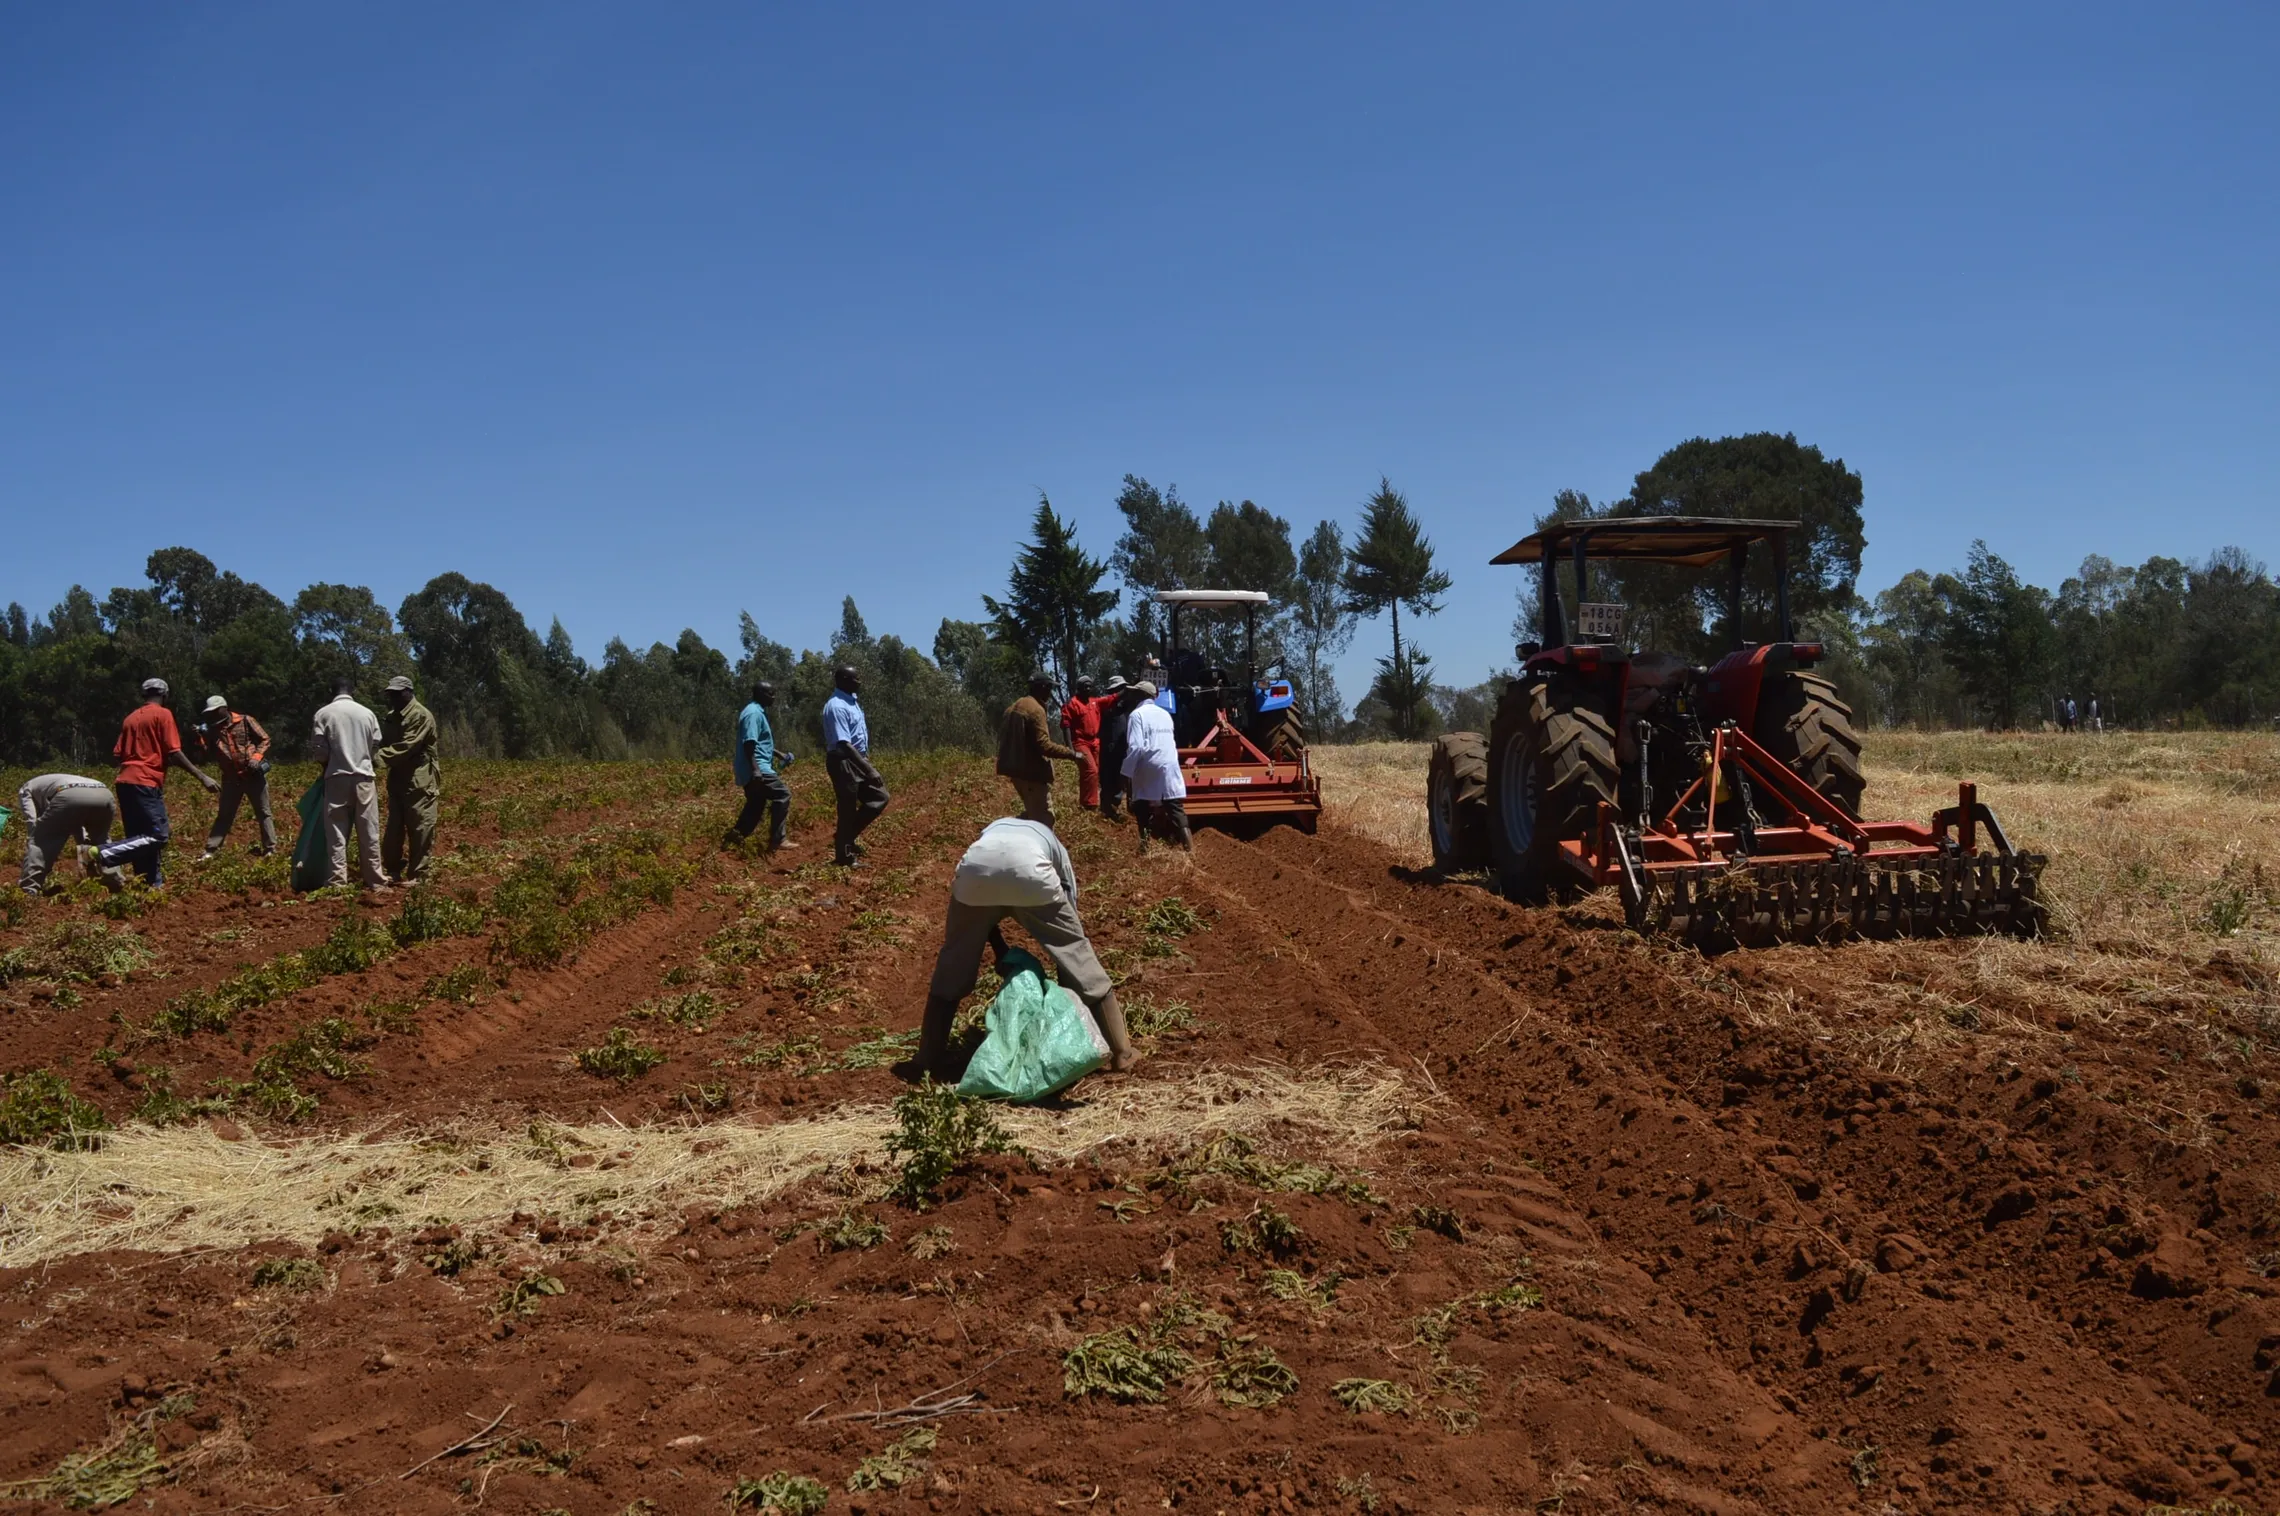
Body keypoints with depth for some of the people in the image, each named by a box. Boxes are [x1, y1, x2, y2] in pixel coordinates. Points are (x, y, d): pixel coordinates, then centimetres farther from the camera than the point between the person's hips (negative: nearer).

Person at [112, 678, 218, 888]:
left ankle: (147, 883, 9)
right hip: (146, 783, -8)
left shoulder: (130, 718, 20)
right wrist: (202, 777, -9)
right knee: (158, 835, -10)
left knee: (138, 837, 11)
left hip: (125, 782, 8)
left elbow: (117, 754, 17)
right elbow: (174, 752, -9)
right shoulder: (163, 714, -1)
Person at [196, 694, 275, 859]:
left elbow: (264, 739, -2)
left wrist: (257, 757, -15)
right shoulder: (213, 730, 6)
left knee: (263, 812, 5)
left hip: (253, 775, -3)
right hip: (231, 778, 3)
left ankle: (270, 848, 12)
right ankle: (210, 850, 11)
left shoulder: (245, 722, -4)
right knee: (224, 815, 8)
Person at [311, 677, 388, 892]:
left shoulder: (323, 713, -1)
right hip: (363, 777, 1)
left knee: (336, 832, 3)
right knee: (369, 832, 6)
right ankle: (374, 881, 9)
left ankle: (338, 882, 0)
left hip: (336, 777, -1)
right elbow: (376, 745, 5)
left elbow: (320, 748, -3)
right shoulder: (367, 713, 3)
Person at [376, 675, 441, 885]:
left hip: (419, 781, -8)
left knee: (420, 829, -5)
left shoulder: (421, 716, -14)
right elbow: (383, 742, 11)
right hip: (397, 779, 8)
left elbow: (406, 747, -22)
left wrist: (379, 758, -26)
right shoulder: (390, 717, 14)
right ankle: (393, 871, 21)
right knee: (394, 827, 12)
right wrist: (372, 755, -10)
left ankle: (418, 875, 0)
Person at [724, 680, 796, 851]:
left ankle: (733, 837, 14)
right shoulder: (754, 713, -14)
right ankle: (776, 840, -10)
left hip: (755, 770, 11)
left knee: (755, 806, 14)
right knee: (782, 794, -11)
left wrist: (778, 754, 29)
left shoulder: (758, 712, 19)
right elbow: (749, 743, -23)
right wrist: (755, 770, -29)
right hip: (756, 769, -11)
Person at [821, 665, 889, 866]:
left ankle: (847, 836, 18)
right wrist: (869, 769, -27)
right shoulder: (837, 706, -20)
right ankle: (844, 856, 10)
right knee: (848, 809, -1)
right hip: (844, 763, -9)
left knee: (880, 796, 11)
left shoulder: (852, 701, 10)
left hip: (858, 761, 9)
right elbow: (844, 744, -25)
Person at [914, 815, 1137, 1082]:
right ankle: (1120, 1051, 20)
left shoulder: (992, 829, 44)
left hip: (977, 868, 1)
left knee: (954, 966, 21)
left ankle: (930, 1059, 23)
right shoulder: (1051, 843, 39)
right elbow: (1069, 910, 35)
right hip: (1028, 869, -1)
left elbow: (983, 915, 38)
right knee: (1076, 952, 16)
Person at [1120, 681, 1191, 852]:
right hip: (1170, 765, 5)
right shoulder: (1165, 713, 14)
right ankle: (1188, 845, -7)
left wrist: (1127, 772, -9)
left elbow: (1135, 747, -15)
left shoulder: (1137, 714, -7)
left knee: (1142, 808, 8)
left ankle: (1145, 845, 6)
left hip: (1149, 768, -5)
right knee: (1176, 807, 2)